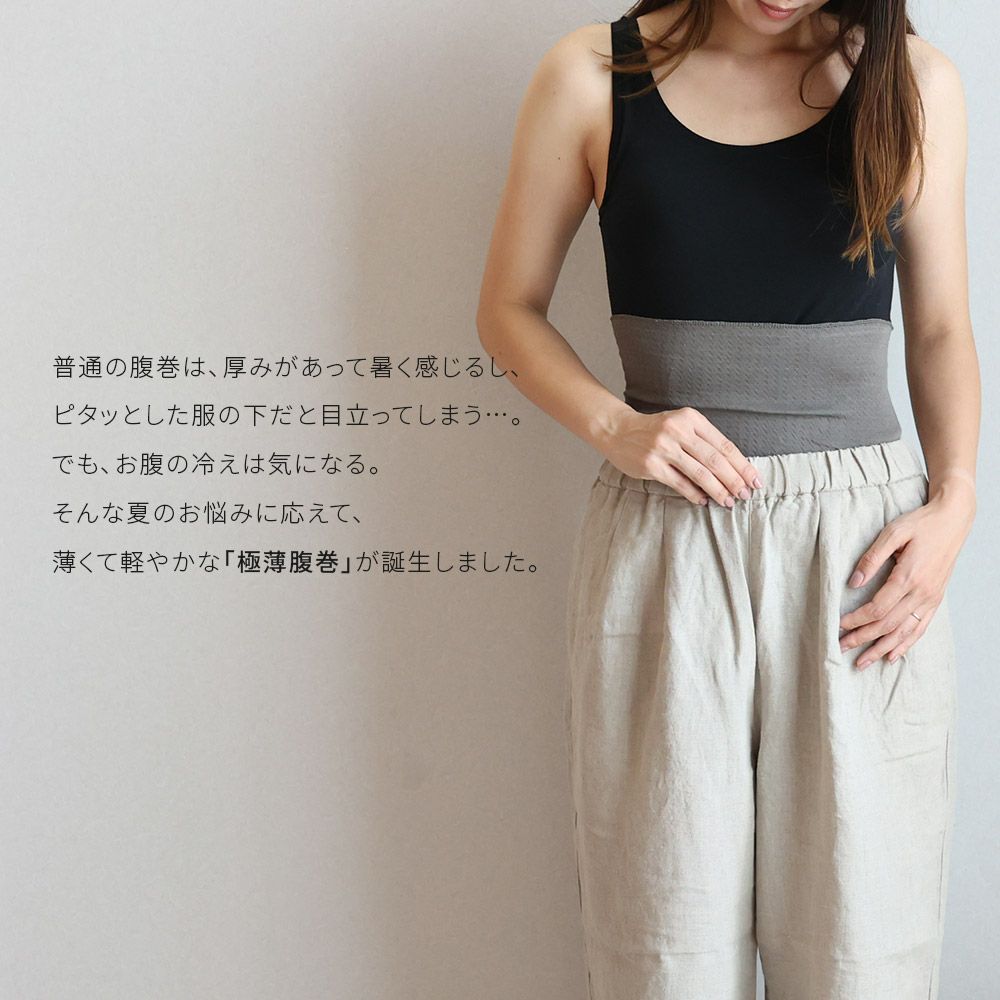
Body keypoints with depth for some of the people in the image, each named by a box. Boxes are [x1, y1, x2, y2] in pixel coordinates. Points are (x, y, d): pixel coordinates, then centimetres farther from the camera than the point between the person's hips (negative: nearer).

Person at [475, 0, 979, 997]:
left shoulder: (913, 82, 6)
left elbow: (940, 329, 11)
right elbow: (508, 310, 7)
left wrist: (955, 502, -4)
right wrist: (616, 427, -10)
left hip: (864, 540, 1)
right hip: (667, 538, -1)